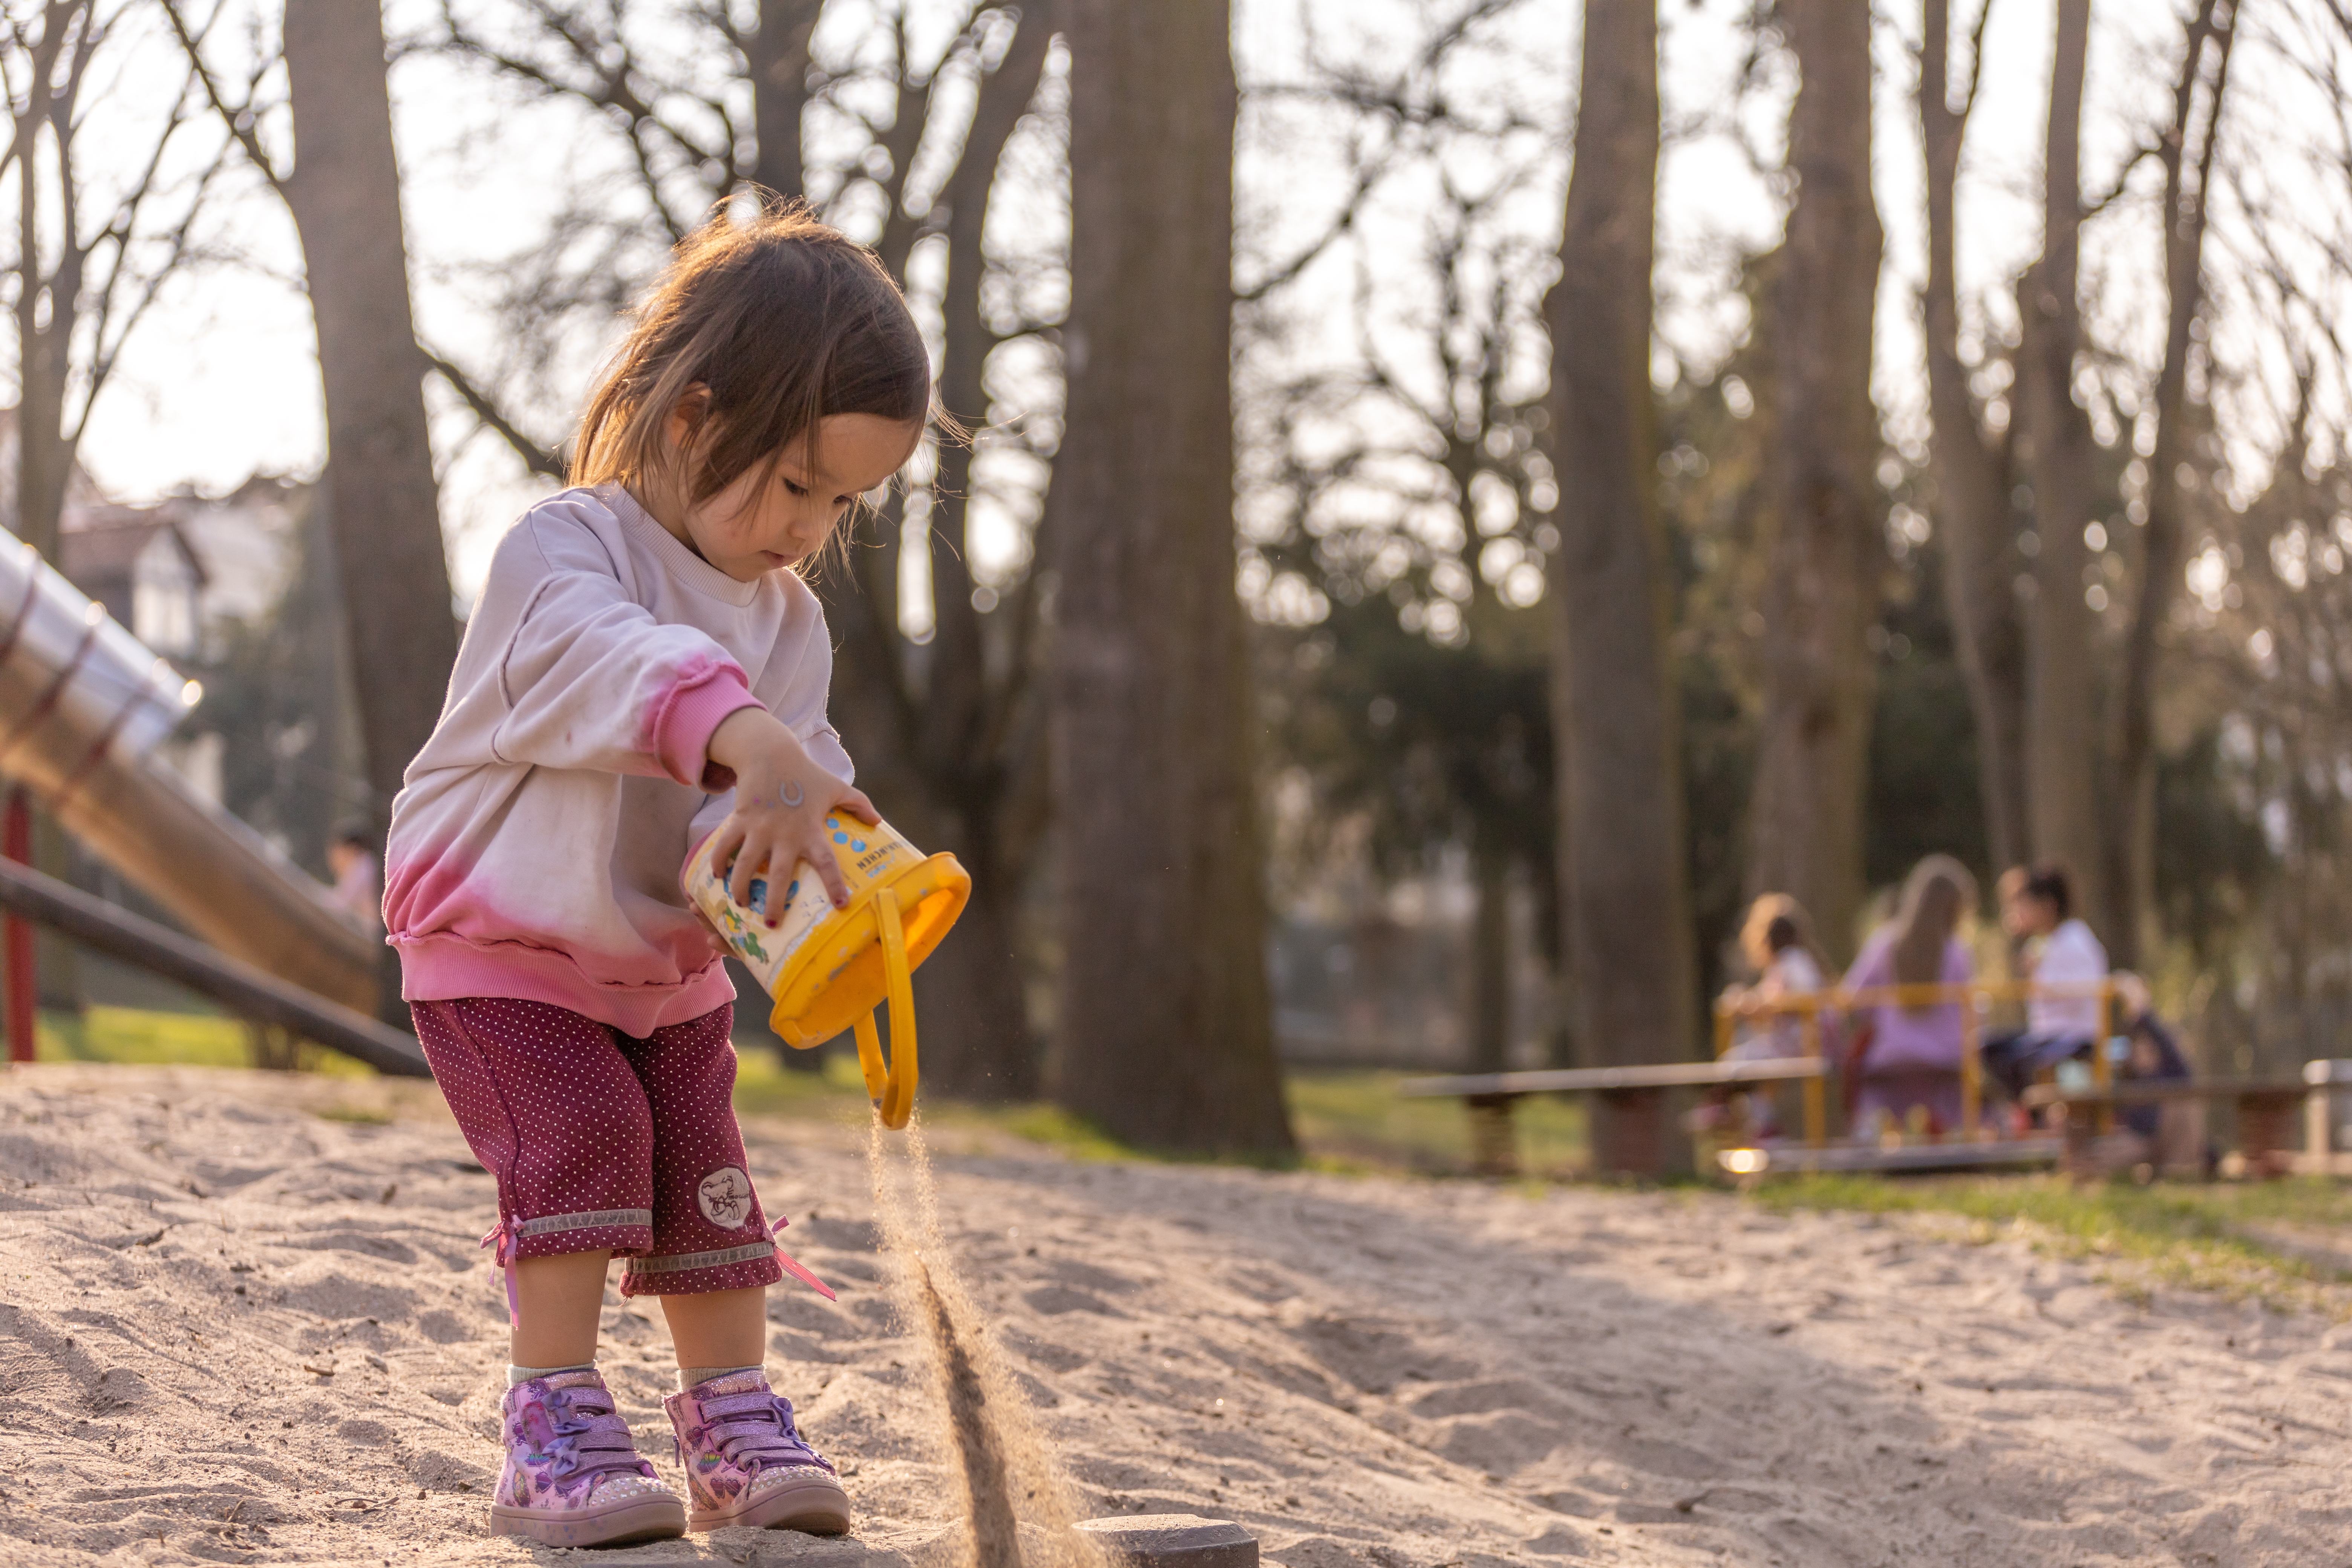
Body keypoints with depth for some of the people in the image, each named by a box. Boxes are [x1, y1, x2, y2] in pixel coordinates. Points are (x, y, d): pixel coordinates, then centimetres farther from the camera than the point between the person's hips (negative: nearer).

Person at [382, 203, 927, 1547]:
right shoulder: (563, 550, -21)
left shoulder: (790, 622, 2)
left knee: (706, 1168, 0)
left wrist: (777, 828, -35)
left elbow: (802, 773, -8)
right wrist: (751, 743, -63)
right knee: (581, 1136, -20)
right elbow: (613, 660, -44)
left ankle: (738, 1423, 9)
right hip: (503, 945, -6)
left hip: (670, 959, 6)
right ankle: (556, 1430, -15)